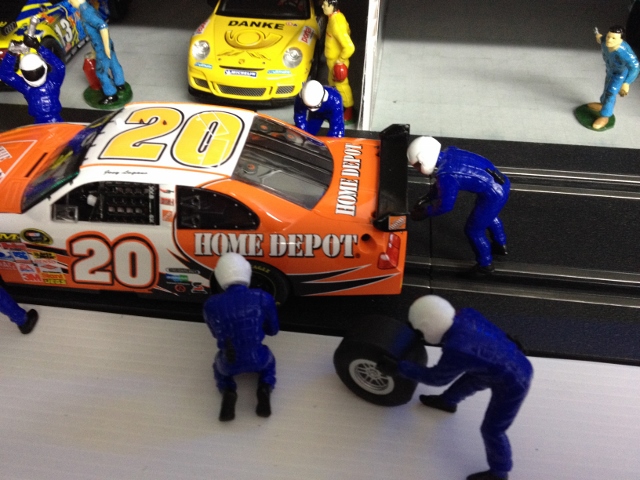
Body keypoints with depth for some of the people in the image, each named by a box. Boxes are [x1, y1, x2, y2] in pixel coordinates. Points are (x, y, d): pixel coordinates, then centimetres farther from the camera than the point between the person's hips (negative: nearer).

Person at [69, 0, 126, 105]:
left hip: (102, 47, -9)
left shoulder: (85, 12, -25)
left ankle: (111, 95, 15)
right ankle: (120, 85, 42)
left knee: (101, 72, 4)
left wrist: (106, 47, -29)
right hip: (105, 44, 9)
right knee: (114, 64, 24)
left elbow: (103, 26, -35)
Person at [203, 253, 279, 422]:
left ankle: (228, 393, 7)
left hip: (229, 363, 0)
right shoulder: (263, 298, -15)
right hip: (257, 360, 0)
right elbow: (273, 330, 2)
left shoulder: (211, 304, -12)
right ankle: (264, 391, 8)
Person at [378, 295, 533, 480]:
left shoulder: (455, 351, -35)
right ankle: (447, 401, 59)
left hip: (512, 385, -8)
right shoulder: (467, 315, -15)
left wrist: (398, 368, -10)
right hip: (516, 363, 9)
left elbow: (437, 378, -15)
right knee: (469, 380, 30)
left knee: (491, 430, 10)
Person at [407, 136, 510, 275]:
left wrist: (425, 212, -1)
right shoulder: (449, 154, 1)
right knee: (488, 216, 35)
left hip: (493, 194, -9)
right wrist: (427, 198, 11)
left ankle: (485, 265, 31)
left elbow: (445, 206, -14)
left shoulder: (446, 175, -25)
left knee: (473, 230, 11)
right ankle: (501, 245, 58)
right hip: (500, 182, 9)